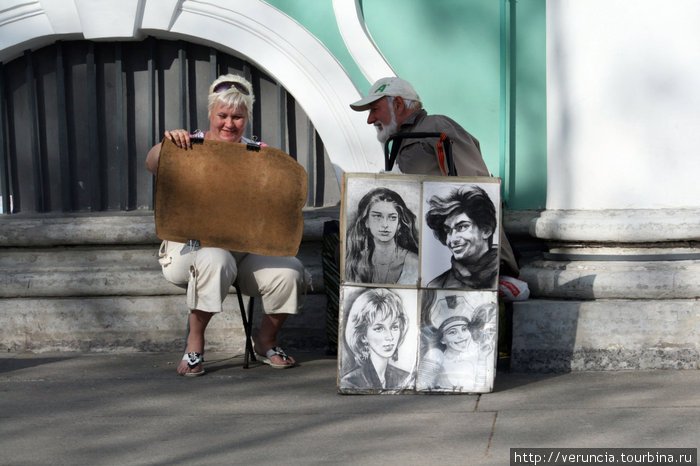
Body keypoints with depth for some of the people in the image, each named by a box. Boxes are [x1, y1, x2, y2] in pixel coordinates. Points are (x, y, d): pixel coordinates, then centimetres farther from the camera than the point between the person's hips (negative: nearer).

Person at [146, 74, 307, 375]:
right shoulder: (191, 147, 4)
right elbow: (152, 165, -15)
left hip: (247, 247, 3)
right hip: (193, 243, -3)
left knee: (290, 271, -23)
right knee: (214, 260, -39)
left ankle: (266, 341, 4)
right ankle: (194, 342, -18)